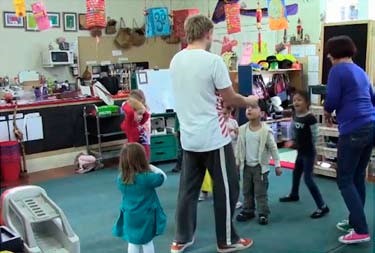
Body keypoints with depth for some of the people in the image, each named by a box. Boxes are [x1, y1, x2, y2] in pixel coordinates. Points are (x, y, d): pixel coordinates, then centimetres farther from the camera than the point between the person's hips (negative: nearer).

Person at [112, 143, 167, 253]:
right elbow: (163, 177, -8)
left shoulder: (121, 179, -9)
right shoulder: (147, 177, -22)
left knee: (132, 243, 16)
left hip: (129, 218, 3)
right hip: (146, 217, -3)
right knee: (147, 242, 15)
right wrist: (151, 167, 2)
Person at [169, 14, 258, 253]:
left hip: (189, 137, 7)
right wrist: (249, 100, 11)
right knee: (226, 189, 9)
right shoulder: (213, 60, -16)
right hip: (213, 137, -7)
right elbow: (230, 99, -9)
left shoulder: (176, 60, 5)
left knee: (188, 188, 15)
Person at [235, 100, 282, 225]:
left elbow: (273, 148, -8)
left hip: (260, 166, -4)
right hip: (247, 166, 4)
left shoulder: (266, 130, -13)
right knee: (247, 191, 14)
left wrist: (277, 165, -7)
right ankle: (248, 211, 28)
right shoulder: (242, 129, -2)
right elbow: (239, 147, 7)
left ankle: (263, 213, 13)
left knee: (260, 192, 2)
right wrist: (237, 162, 9)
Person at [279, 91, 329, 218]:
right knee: (296, 173, 25)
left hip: (309, 152, -9)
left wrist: (309, 148, -9)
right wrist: (292, 141, 4)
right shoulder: (295, 116, 1)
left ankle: (323, 206, -5)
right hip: (300, 151, 9)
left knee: (308, 179, -11)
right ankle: (294, 195, 49)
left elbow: (315, 137, -18)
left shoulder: (310, 118, -23)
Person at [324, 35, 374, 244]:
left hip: (354, 130, -8)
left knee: (345, 180, -2)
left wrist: (328, 112, 11)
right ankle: (355, 221, 25)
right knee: (358, 177, 16)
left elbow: (332, 101, -12)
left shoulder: (337, 70, -6)